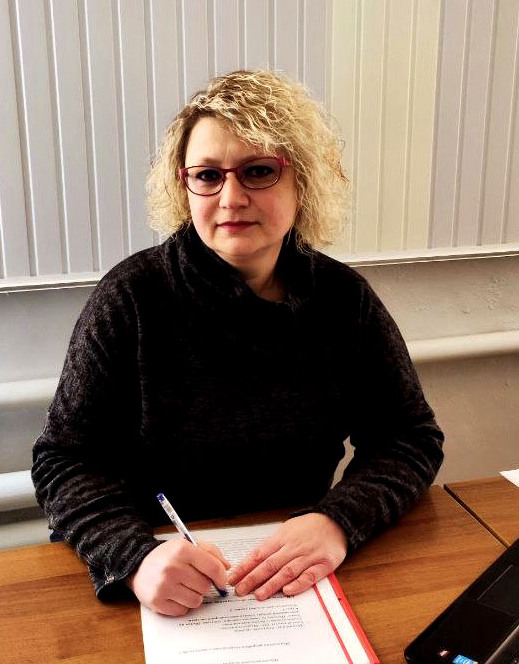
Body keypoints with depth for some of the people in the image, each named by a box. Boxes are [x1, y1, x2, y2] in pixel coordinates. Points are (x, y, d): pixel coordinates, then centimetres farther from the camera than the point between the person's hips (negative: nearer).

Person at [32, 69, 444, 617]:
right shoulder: (131, 298, -11)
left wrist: (340, 520, -20)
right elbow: (63, 459, -10)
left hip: (299, 583, 0)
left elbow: (411, 438, -2)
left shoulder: (342, 298, -4)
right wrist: (135, 556, -28)